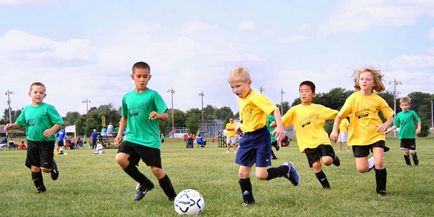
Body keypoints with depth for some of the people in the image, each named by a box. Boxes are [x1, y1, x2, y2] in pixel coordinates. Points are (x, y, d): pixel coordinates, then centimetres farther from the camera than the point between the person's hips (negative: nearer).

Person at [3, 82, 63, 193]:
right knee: (34, 167, 8)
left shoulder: (48, 108, -8)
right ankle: (40, 188, 25)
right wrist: (12, 126, -2)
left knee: (45, 168, -8)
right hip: (32, 141, 5)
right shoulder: (26, 109, 7)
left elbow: (59, 123, -8)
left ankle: (53, 166, 26)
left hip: (46, 142, -5)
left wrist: (52, 130, -26)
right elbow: (20, 123, 18)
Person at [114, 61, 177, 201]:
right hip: (131, 137, 4)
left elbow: (165, 115, -9)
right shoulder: (127, 97, 10)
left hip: (150, 140, -4)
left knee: (156, 169, -6)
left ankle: (173, 196, 16)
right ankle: (145, 184, 2)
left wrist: (158, 115, -31)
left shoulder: (153, 95, -4)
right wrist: (120, 134, 13)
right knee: (120, 158, -19)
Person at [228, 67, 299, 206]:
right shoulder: (240, 99, 8)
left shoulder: (256, 97, -19)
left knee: (261, 175, -11)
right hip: (247, 138, 8)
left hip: (260, 137, -8)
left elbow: (274, 109, -26)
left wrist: (280, 126, -37)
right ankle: (248, 200, 19)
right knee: (242, 172, 4)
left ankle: (287, 169, 13)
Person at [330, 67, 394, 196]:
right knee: (362, 169, -4)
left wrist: (385, 124, -15)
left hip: (376, 135, 0)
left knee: (379, 162, -18)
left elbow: (390, 116, 6)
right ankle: (372, 163, 33)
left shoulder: (378, 100, -3)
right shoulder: (353, 98, -6)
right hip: (359, 137, 0)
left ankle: (381, 189, 3)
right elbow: (340, 116, -1)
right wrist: (335, 130, -13)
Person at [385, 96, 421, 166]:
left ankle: (416, 161, 25)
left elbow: (418, 121, 6)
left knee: (412, 151, -4)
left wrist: (418, 128, -9)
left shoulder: (412, 113, -1)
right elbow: (395, 125, 10)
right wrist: (388, 130, 2)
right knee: (405, 151, 1)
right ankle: (408, 163, 20)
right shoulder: (399, 115, 5)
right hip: (403, 136, 2)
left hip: (411, 136, -2)